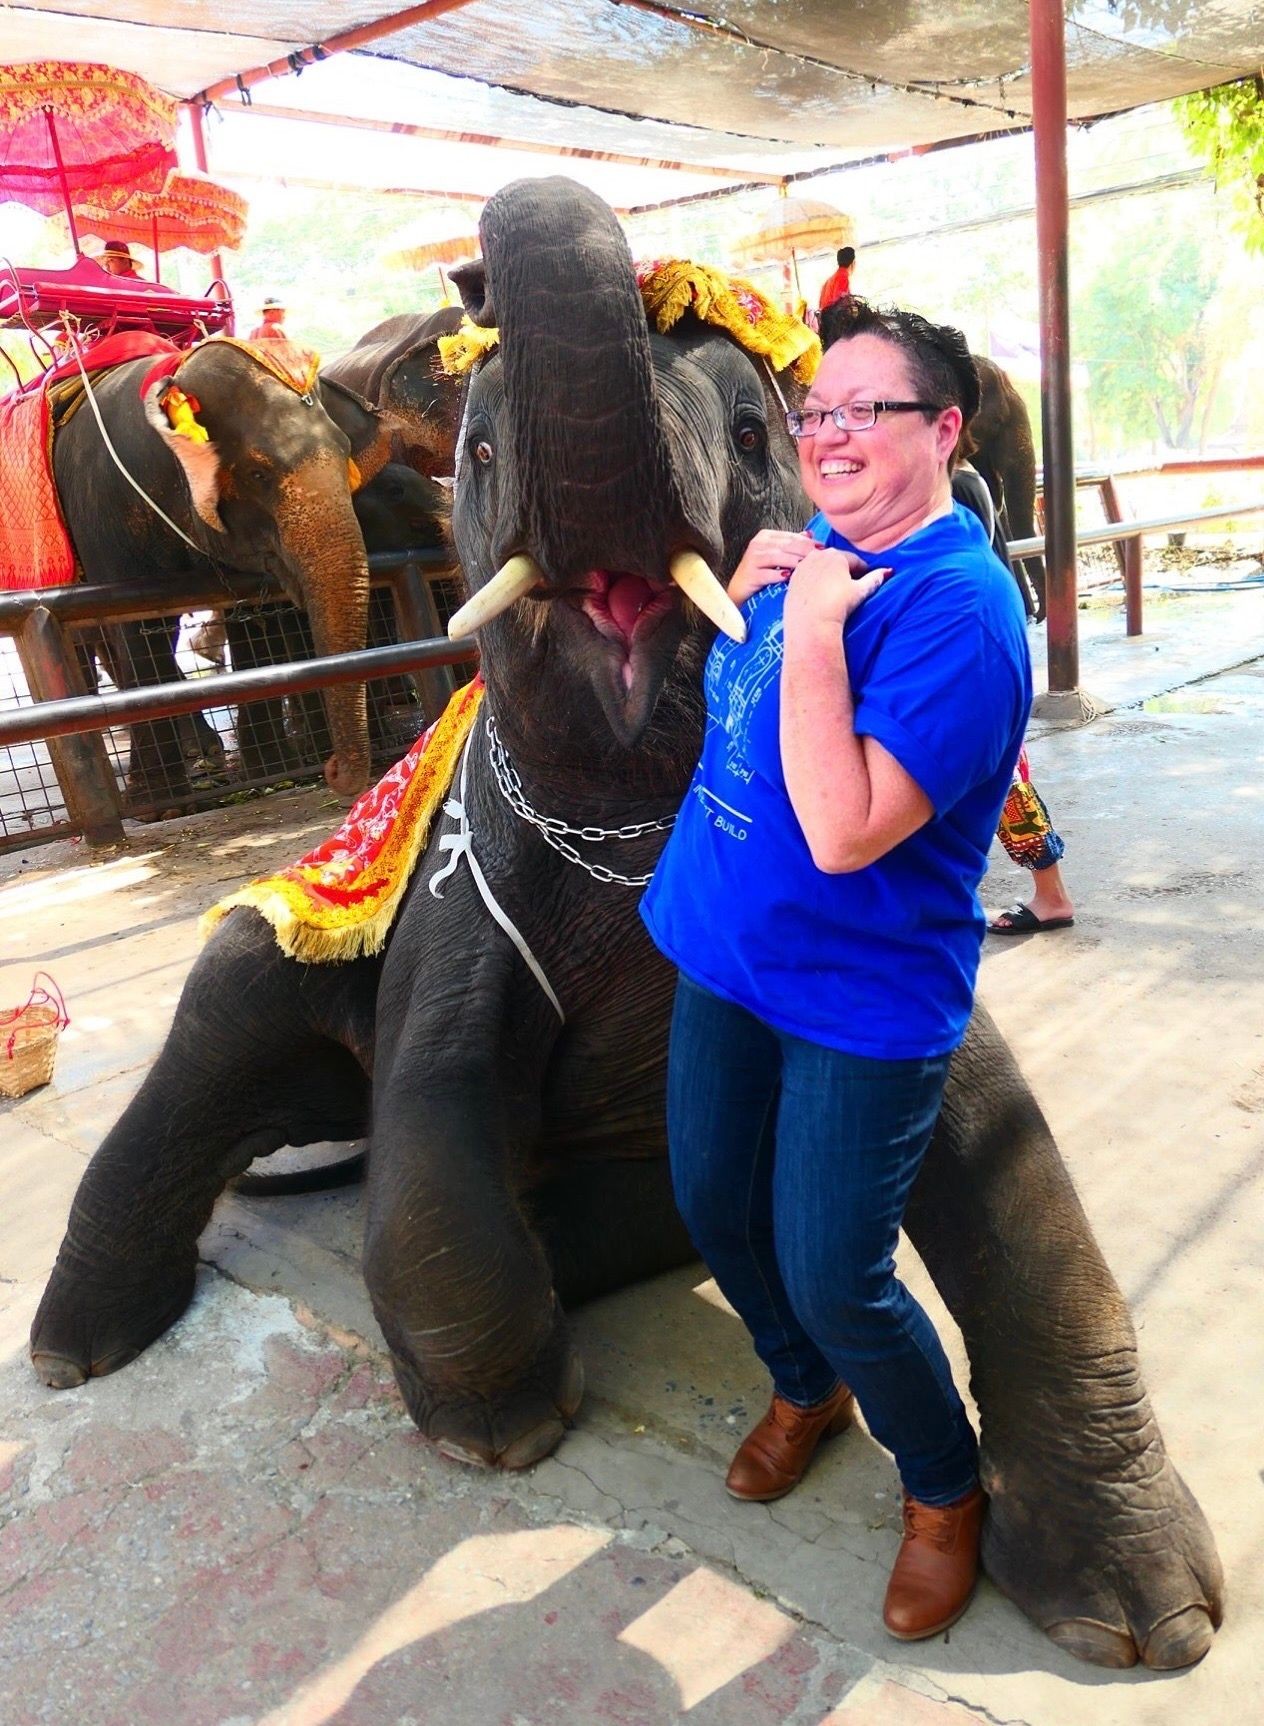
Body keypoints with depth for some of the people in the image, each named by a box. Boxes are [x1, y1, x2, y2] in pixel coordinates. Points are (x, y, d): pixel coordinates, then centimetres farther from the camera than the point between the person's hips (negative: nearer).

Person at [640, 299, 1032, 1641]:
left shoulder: (958, 608, -22)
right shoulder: (818, 558, 4)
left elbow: (845, 832, -30)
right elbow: (726, 698, 18)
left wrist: (811, 633, -27)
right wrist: (742, 593, 1)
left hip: (860, 1000, -8)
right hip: (727, 954, 8)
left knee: (833, 1280, 0)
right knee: (714, 1208, 19)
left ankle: (945, 1490, 32)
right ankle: (806, 1391, 49)